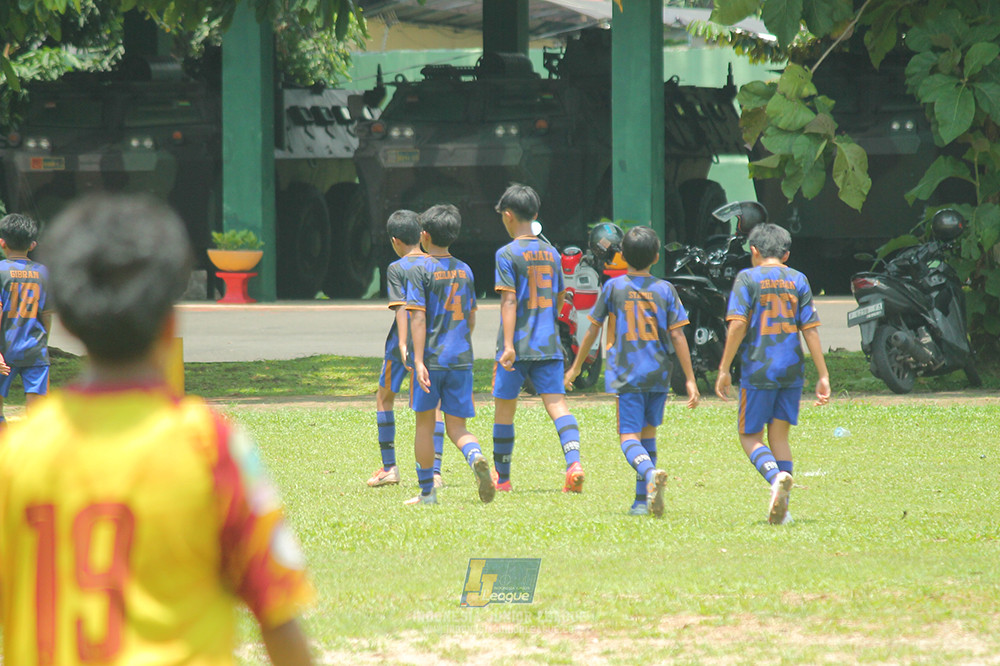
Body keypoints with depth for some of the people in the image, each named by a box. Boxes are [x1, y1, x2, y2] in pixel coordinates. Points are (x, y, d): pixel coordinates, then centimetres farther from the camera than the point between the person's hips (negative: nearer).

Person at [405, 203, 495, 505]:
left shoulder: (422, 271, -6)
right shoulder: (465, 271, 10)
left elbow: (418, 318, -13)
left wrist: (418, 361, -16)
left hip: (431, 357, -4)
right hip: (461, 357, 4)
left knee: (424, 423, 10)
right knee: (456, 426, 6)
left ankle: (426, 492, 17)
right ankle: (477, 458, -27)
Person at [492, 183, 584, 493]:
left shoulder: (508, 254, -7)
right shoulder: (551, 253, 10)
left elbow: (509, 301, -15)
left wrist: (508, 345, -20)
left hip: (517, 344, -4)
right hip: (549, 345, 4)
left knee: (504, 408, 10)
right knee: (556, 403, -4)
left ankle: (501, 476, 20)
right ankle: (574, 462, -26)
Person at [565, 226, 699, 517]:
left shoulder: (613, 287, 1)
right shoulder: (665, 290, 3)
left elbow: (593, 330, 6)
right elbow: (677, 335, -1)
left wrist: (576, 367, 19)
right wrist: (690, 379, 2)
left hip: (626, 373, -3)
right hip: (658, 373, 3)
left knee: (629, 436, -8)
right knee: (648, 433, 18)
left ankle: (650, 472, -39)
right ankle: (643, 500, 17)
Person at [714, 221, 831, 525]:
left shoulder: (747, 278, -2)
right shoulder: (798, 280, 8)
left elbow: (737, 326, -10)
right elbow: (810, 330, 4)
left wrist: (724, 370, -6)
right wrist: (823, 376, 6)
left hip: (758, 369, -4)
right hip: (791, 370, 4)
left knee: (750, 435, 6)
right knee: (779, 435, 11)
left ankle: (776, 476, -24)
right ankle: (782, 508, 4)